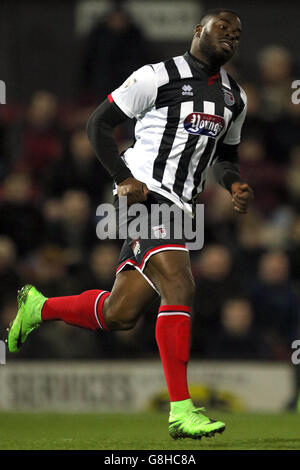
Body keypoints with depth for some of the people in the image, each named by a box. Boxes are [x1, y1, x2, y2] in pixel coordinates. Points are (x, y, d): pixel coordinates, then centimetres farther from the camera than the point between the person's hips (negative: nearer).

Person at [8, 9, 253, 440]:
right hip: (145, 195, -8)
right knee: (180, 289, -23)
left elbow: (226, 156, 29)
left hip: (177, 207, 8)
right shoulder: (158, 77, -4)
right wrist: (124, 178, -13)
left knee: (118, 315, 9)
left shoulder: (235, 98, 17)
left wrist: (234, 183, 6)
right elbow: (99, 124, 0)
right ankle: (181, 410, -22)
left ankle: (39, 308, 36)